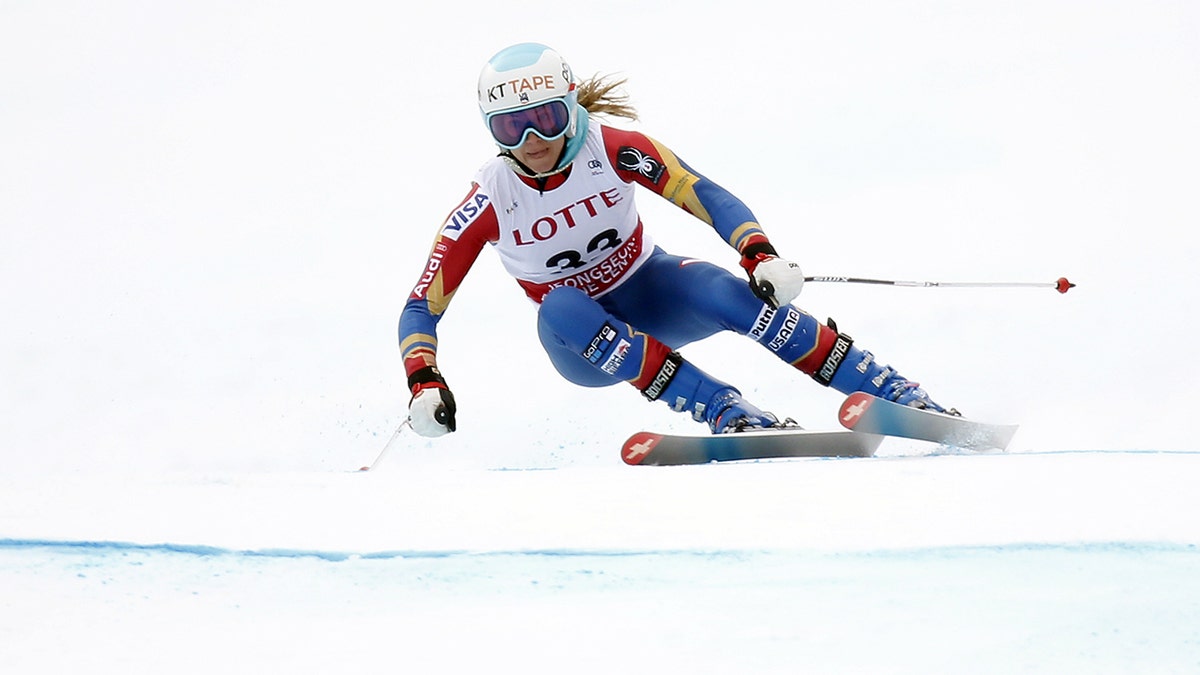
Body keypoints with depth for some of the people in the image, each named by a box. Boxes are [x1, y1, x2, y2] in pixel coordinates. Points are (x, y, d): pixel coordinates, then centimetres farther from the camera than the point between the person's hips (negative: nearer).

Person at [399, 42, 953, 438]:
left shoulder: (611, 149, -19)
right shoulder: (488, 203, -19)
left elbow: (703, 194, -22)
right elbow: (421, 306, -16)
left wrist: (759, 255, -40)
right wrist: (423, 383, -34)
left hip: (648, 291, 0)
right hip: (579, 342, 0)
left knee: (730, 295, -32)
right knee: (561, 306, -36)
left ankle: (898, 395, -29)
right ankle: (726, 413, -39)